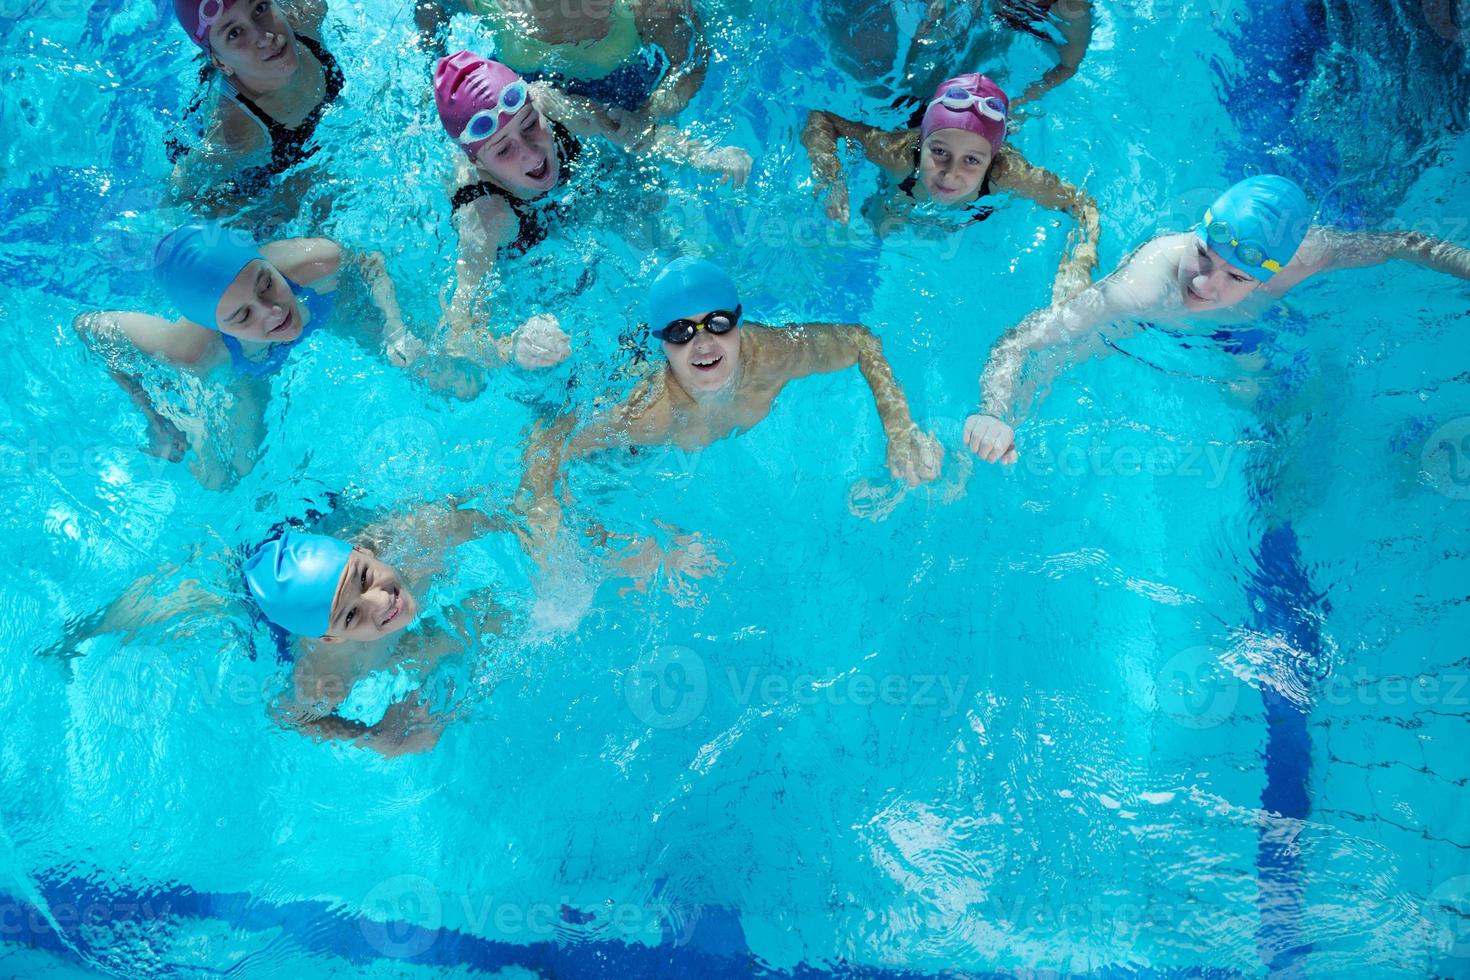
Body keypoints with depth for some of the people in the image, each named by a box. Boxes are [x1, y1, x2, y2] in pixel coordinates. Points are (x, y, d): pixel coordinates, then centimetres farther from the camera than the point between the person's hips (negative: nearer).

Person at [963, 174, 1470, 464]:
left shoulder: (1302, 256, -37)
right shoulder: (1140, 286, -49)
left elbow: (1404, 244, -17)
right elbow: (1015, 343, -48)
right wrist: (995, 414, -66)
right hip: (1141, 325, -2)